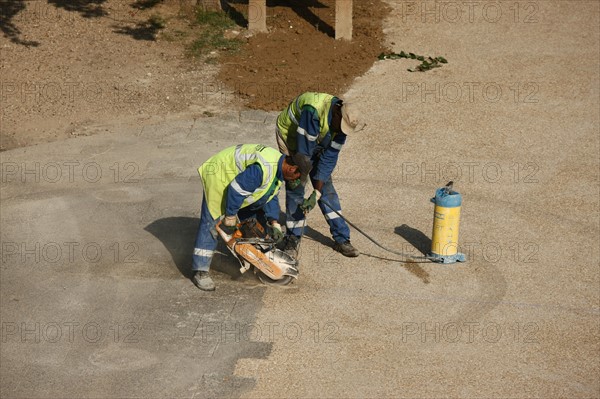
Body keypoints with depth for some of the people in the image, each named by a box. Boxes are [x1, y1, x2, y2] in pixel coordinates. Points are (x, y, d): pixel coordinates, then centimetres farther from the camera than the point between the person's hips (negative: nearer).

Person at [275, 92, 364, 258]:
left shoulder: (342, 122, -19)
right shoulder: (314, 110, -40)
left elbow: (329, 159, -18)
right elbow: (303, 151, -33)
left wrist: (316, 192, -22)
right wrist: (303, 174, -23)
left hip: (315, 145, 5)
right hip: (290, 137, -5)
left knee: (326, 187, 3)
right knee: (295, 187, -11)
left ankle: (341, 238, 10)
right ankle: (292, 240, 2)